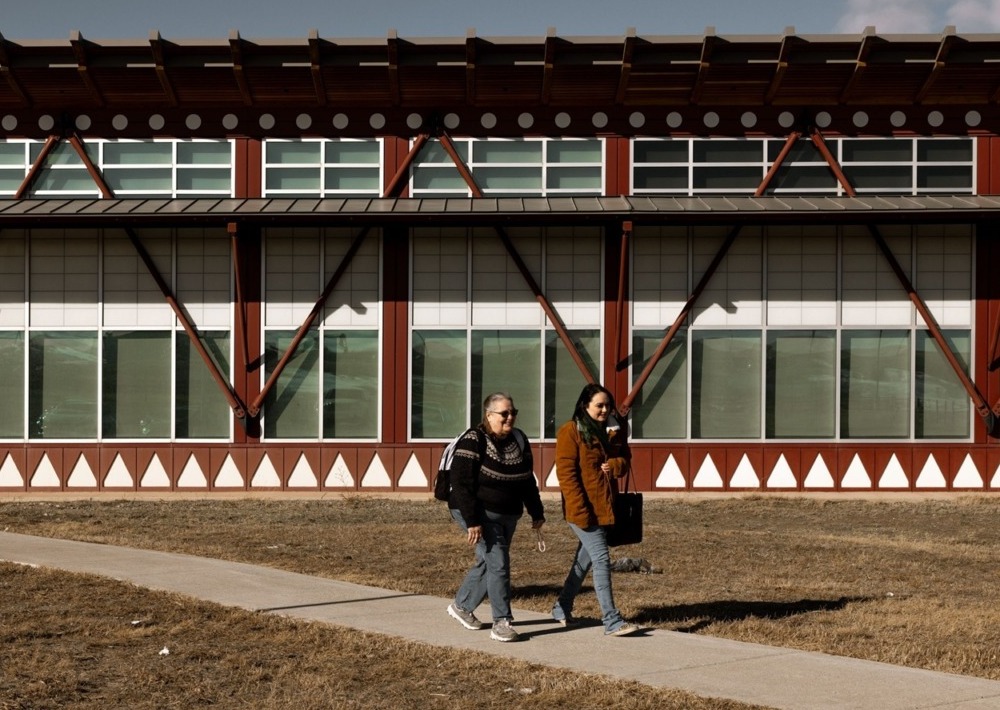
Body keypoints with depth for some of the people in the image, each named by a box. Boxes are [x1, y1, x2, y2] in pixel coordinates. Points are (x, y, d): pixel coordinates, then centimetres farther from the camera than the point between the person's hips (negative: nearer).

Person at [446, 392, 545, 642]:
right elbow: (461, 483, -19)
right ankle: (502, 623, -9)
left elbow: (527, 480, 16)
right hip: (480, 513, -7)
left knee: (488, 563, 14)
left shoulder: (519, 440, 7)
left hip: (507, 516, 7)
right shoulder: (473, 441, -15)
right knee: (498, 563, -14)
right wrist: (471, 521, -24)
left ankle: (461, 605, 34)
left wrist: (536, 513, 14)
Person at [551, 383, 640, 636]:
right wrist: (580, 511, -19)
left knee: (585, 559, 16)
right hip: (584, 510, -8)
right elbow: (566, 473, -14)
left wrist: (614, 465, -8)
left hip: (605, 508, 8)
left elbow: (625, 459, 18)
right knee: (601, 559, -10)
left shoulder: (613, 431, 11)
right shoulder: (571, 431, -10)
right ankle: (612, 621, -9)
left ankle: (562, 608, 31)